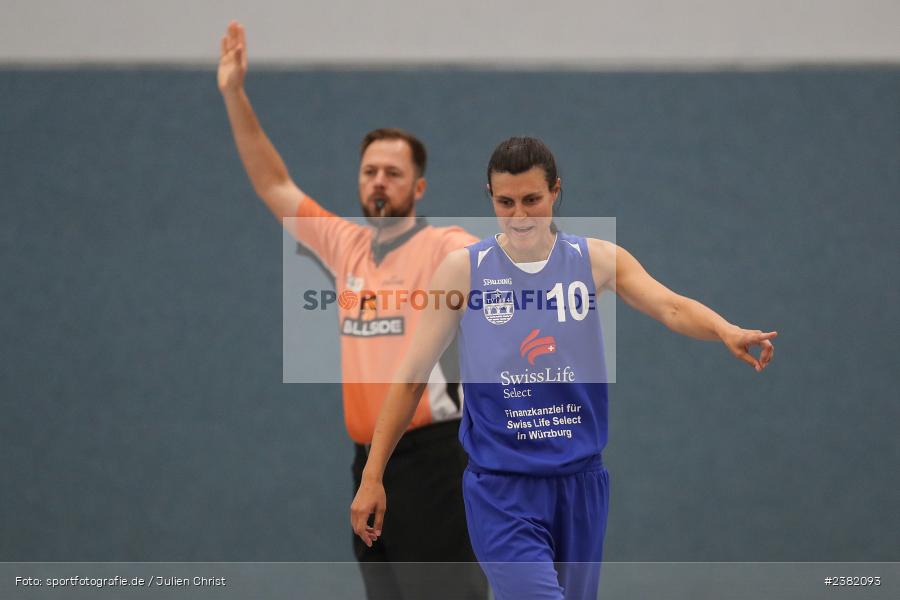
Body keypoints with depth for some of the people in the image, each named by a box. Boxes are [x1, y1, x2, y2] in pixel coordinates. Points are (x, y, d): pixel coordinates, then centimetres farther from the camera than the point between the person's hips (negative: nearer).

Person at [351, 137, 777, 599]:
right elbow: (412, 376, 2)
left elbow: (670, 307, -14)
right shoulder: (463, 270, -2)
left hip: (580, 482, 3)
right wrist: (372, 477, 0)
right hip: (500, 490, -3)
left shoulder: (596, 260, 2)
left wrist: (725, 332, -36)